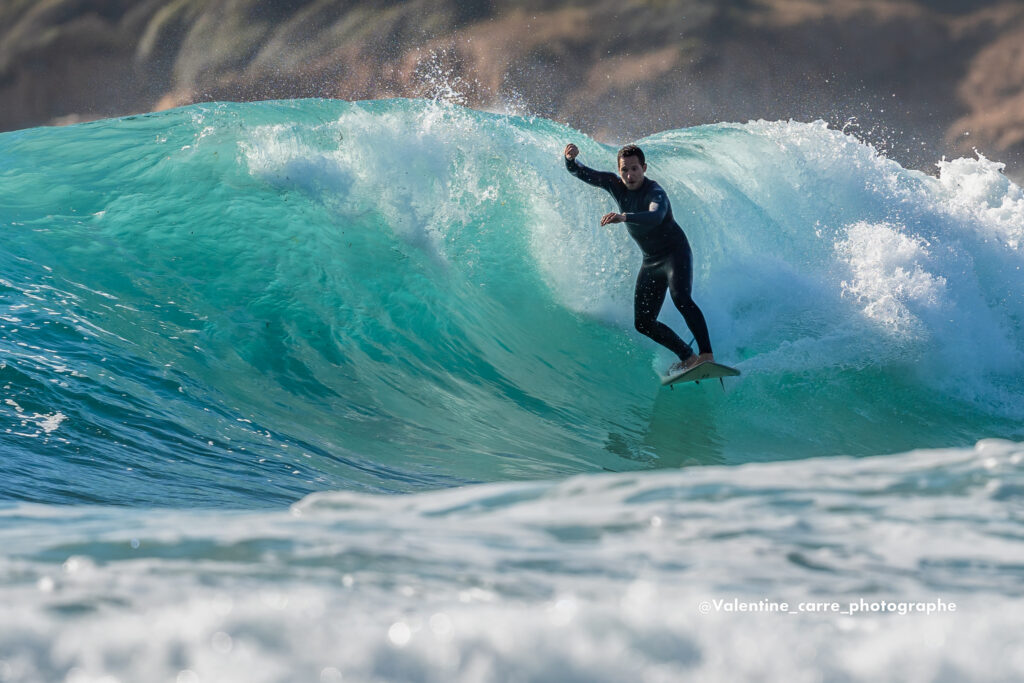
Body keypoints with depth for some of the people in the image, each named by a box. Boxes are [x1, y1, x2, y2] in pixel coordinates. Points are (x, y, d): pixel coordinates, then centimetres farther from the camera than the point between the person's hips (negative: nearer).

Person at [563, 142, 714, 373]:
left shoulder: (655, 192, -26)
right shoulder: (615, 184, -4)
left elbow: (655, 216, -48)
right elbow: (579, 173, -2)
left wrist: (624, 217, -64)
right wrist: (570, 159, -26)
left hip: (675, 253, -7)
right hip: (650, 262, 8)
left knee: (680, 298, -33)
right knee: (643, 323, 3)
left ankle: (707, 355, -37)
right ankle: (688, 358, 14)